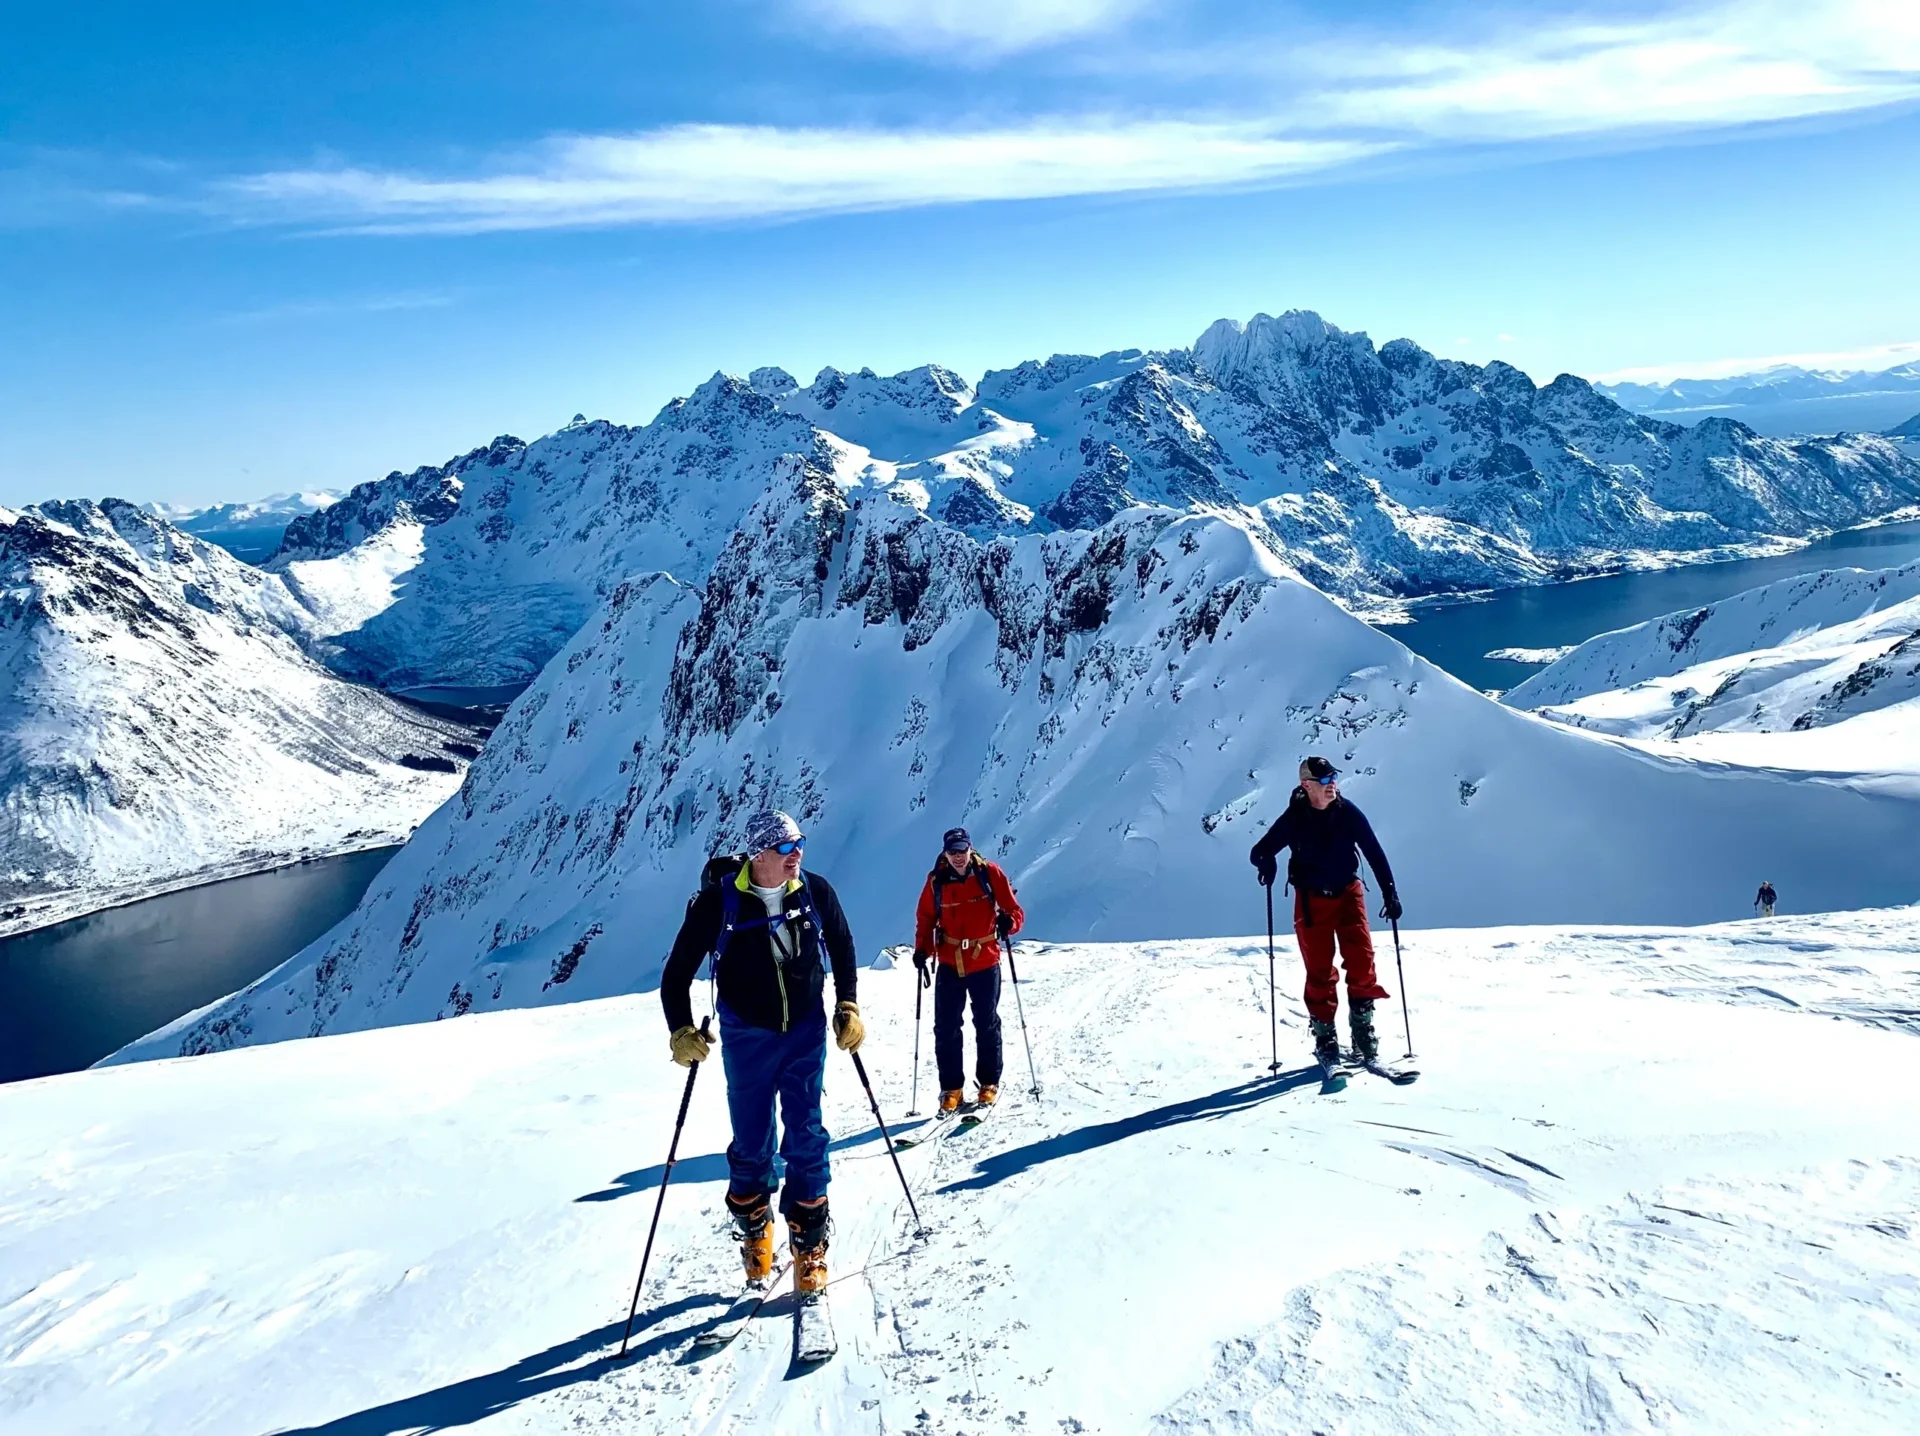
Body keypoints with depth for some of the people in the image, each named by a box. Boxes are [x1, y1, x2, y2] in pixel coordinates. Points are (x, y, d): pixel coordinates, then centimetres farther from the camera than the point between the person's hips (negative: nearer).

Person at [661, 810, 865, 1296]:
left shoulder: (815, 891, -9)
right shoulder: (719, 901, -16)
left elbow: (842, 947, 9)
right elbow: (678, 972, -8)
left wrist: (848, 1007, 4)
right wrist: (681, 1031, -18)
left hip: (806, 1031, 1)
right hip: (747, 1036, -1)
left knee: (806, 1137, 2)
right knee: (752, 1142, 9)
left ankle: (809, 1245, 17)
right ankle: (754, 1231, 34)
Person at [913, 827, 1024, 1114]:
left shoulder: (990, 873, -6)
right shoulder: (936, 882, -2)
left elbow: (1013, 910, -3)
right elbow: (925, 920, 6)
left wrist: (1008, 922, -26)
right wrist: (922, 950, -9)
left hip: (985, 963, -1)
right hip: (949, 964, 1)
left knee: (987, 1025, 10)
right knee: (946, 1028, 2)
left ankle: (988, 1084, 24)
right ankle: (951, 1088, 14)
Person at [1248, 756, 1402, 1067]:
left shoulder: (1348, 813, -7)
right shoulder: (1293, 819, -10)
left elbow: (1374, 853, -2)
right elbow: (1259, 851, -6)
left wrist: (1389, 893, -8)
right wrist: (1266, 862, -29)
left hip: (1348, 893, 1)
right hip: (1311, 900, -1)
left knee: (1361, 962, -8)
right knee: (1320, 971, 1)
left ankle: (1363, 1036, 5)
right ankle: (1325, 1039, 13)